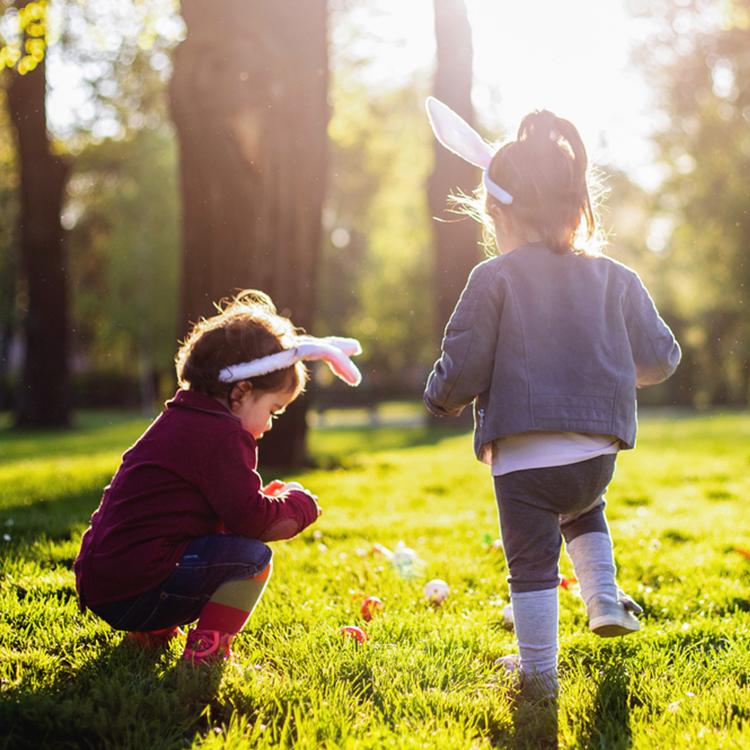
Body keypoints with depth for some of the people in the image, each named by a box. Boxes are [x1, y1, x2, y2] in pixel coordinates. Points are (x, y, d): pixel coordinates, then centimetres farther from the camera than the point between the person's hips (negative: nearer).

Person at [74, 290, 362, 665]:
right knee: (254, 557, -13)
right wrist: (298, 502, 4)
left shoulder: (179, 419, 17)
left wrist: (272, 497, 14)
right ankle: (206, 650, -11)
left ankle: (153, 632, 21)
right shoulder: (220, 434, -13)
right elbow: (251, 518, -14)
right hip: (136, 593, -10)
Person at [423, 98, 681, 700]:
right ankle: (606, 602, 30)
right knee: (583, 511, 36)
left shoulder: (494, 279, -7)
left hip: (522, 458, -4)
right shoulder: (614, 278, 5)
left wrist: (442, 398, 13)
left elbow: (462, 368, -9)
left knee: (532, 561, 8)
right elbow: (661, 357, 9)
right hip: (597, 453, 4)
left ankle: (538, 671, 15)